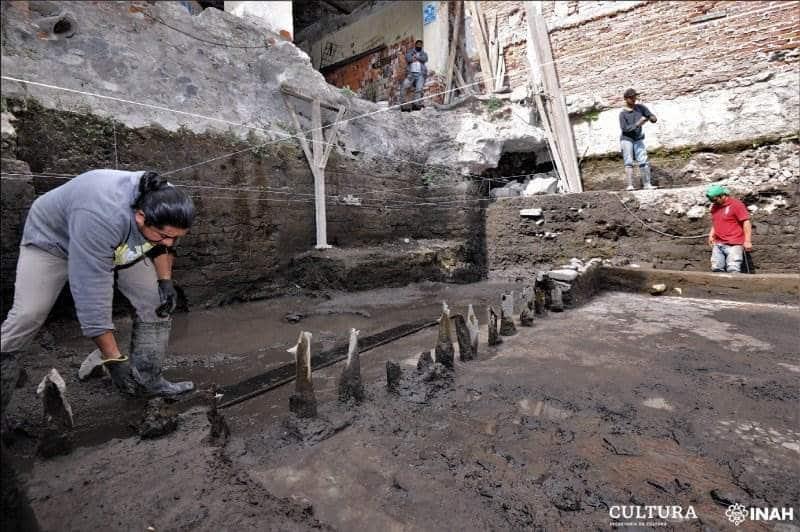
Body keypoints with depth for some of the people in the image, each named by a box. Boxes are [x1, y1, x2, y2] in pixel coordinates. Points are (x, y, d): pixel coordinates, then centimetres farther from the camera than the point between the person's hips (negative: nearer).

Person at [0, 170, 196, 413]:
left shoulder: (164, 203, -25)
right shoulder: (101, 218, -43)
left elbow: (161, 245, -1)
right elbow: (92, 295, -40)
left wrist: (165, 279, -12)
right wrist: (113, 360, -37)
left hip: (118, 244, 5)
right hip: (53, 238, -4)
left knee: (157, 303, -7)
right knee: (26, 317, -16)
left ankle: (147, 381, 4)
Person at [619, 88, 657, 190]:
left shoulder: (640, 107, 3)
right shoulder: (622, 113, -7)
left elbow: (652, 117, 2)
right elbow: (624, 129, -15)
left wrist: (653, 118, -20)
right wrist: (637, 124, -26)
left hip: (638, 140, 3)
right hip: (626, 140, -3)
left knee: (643, 162, -6)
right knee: (629, 162, -11)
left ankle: (647, 184, -4)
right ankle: (630, 185, -15)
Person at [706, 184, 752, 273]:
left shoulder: (736, 204, -6)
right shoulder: (714, 207, 13)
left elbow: (746, 222, -10)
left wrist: (747, 241, -15)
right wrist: (711, 234, 11)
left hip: (733, 244, -6)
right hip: (718, 244, 6)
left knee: (733, 270, -12)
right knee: (716, 268, 3)